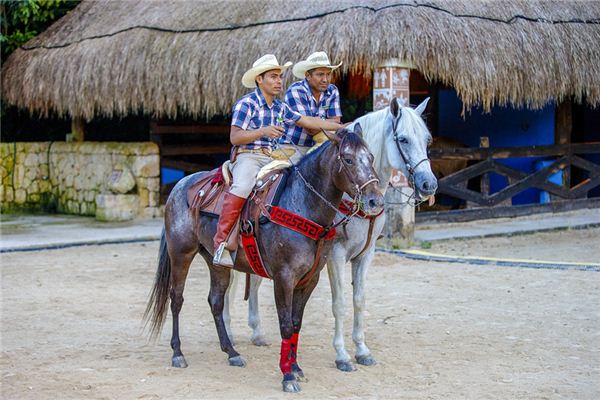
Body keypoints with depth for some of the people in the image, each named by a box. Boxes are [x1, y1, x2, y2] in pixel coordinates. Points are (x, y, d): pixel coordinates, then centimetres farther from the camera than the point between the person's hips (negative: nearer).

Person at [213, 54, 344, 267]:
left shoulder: (280, 108, 18)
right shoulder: (246, 103, -3)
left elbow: (308, 122, 20)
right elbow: (234, 137, -9)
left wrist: (342, 127, 16)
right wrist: (263, 131, -23)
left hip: (272, 159, 7)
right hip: (247, 156, -7)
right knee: (242, 188, -35)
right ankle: (221, 243, -32)